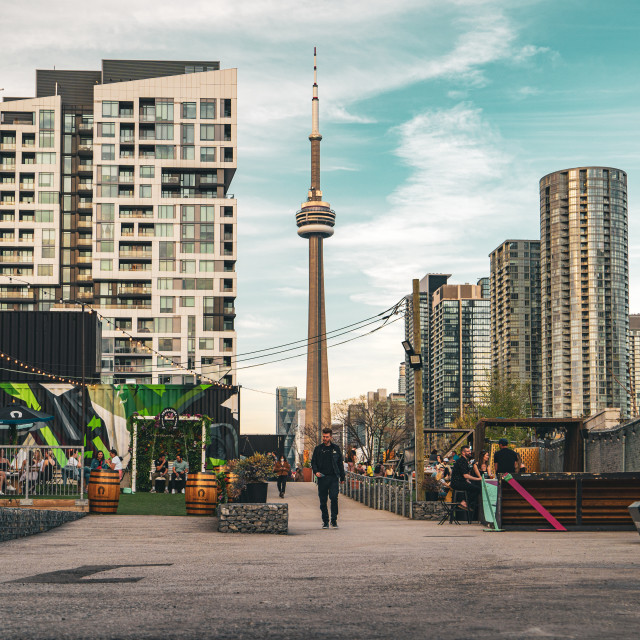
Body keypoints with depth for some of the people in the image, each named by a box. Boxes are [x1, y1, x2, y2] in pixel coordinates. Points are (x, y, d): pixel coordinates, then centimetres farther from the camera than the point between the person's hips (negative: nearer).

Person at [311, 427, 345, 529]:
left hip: (333, 478, -1)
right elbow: (313, 462, 11)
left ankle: (334, 520, -3)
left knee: (334, 498, -12)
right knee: (323, 500, 3)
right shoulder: (318, 449, 8)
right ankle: (325, 521, 12)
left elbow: (340, 463, 14)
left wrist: (342, 477, 12)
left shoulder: (336, 448, 9)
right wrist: (316, 471, -8)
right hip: (322, 478, 1)